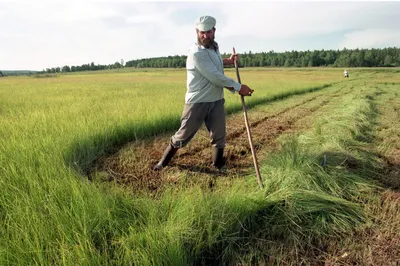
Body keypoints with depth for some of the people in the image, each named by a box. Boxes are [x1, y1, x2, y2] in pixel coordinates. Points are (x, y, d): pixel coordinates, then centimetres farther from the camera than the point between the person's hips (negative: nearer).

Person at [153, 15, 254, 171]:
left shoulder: (214, 47, 8)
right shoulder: (197, 53, -20)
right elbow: (215, 77, -25)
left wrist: (228, 61, 15)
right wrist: (239, 87, -19)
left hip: (216, 101, 7)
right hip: (197, 102, -7)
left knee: (219, 137, 9)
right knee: (183, 135, 4)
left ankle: (218, 167, 27)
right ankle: (163, 162, 23)